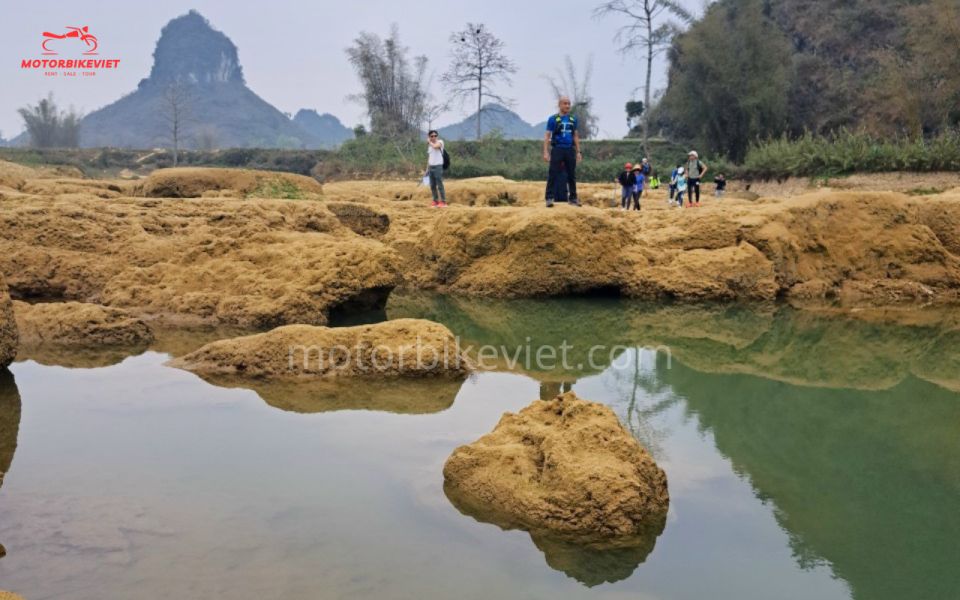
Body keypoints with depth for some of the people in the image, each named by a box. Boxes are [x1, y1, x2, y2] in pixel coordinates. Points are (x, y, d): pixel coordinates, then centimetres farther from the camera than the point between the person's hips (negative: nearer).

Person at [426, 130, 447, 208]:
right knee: (432, 186, 8)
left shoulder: (440, 142, -4)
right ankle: (435, 201, 16)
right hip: (431, 167, 7)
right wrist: (427, 169, 16)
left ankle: (443, 202, -3)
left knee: (440, 185, -7)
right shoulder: (429, 145, 16)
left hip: (438, 166, -7)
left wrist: (429, 141, -9)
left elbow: (435, 146, -27)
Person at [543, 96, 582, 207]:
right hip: (557, 150, -4)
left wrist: (578, 152, 12)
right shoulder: (553, 119, -1)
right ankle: (549, 198, -4)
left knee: (572, 175, 8)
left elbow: (576, 136, 16)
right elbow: (547, 136, -2)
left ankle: (573, 198, 16)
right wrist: (546, 152, -11)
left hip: (570, 150, 4)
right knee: (553, 174, -6)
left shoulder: (573, 119, 11)